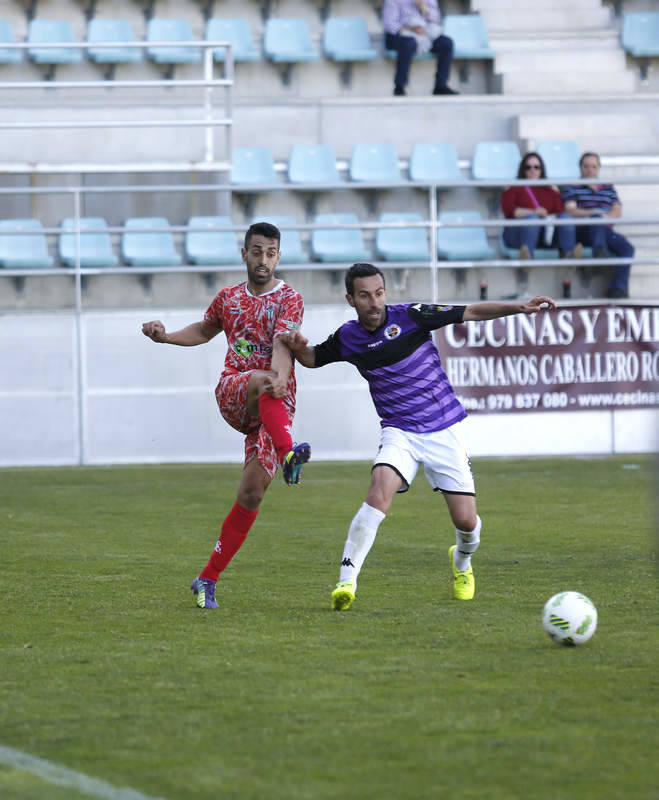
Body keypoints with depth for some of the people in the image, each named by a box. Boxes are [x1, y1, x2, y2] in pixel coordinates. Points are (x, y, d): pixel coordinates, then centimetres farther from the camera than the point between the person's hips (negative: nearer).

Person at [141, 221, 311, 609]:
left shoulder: (289, 300, 0)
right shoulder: (229, 297, 14)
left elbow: (283, 344, -20)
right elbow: (205, 330, 35)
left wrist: (281, 377, -40)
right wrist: (165, 336, 17)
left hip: (276, 406, -2)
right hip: (232, 394, 2)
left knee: (252, 493, -10)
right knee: (261, 382, -36)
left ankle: (208, 578, 0)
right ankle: (287, 454, -65)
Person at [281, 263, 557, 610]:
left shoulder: (409, 316, -11)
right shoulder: (347, 338, -1)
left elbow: (472, 312, -9)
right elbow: (312, 358, 18)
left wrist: (519, 307, -20)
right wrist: (297, 347, -5)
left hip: (444, 430, -1)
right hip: (400, 433, 1)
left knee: (466, 521, -2)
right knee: (379, 492, -28)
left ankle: (462, 562, 35)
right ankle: (346, 581, -26)